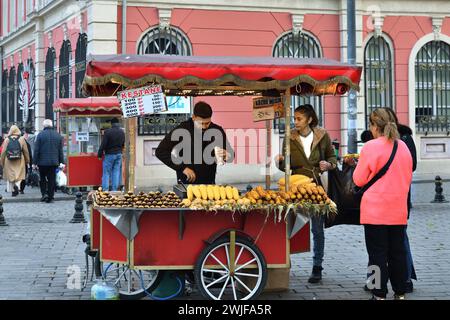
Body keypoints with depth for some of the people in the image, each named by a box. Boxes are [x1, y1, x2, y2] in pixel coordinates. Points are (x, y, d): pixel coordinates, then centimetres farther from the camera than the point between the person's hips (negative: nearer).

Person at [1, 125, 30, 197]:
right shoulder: (22, 139, -3)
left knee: (10, 175, 11)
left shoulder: (7, 140, -2)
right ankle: (17, 185, -23)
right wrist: (27, 161, 13)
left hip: (9, 162, 1)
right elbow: (26, 151, 1)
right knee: (19, 175, 5)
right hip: (19, 161, -1)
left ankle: (12, 190, 13)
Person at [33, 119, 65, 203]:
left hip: (42, 162, -2)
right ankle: (50, 197, 5)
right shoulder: (58, 135, 5)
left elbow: (36, 150, -6)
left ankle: (44, 193, 1)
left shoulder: (40, 135, -7)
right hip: (54, 162, 2)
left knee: (42, 179, 14)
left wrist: (34, 162, -2)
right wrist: (61, 162, 12)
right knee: (52, 180, 6)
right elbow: (60, 150, 8)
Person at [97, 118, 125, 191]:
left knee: (106, 172, 1)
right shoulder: (122, 132, 4)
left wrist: (100, 154, -5)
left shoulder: (107, 132, -14)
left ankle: (105, 190, -3)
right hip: (119, 154, 5)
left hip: (109, 154, -5)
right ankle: (114, 189, 7)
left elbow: (103, 144, -13)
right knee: (116, 172, 8)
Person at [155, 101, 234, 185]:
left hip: (209, 183, 2)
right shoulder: (182, 130, -8)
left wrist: (225, 155, -15)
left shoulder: (217, 131, 0)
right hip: (186, 183, -2)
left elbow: (231, 155, 9)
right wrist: (183, 168, -14)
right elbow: (160, 152, -8)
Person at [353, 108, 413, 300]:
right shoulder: (403, 147, 5)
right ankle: (400, 293, 19)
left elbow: (359, 180, -6)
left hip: (375, 210, -5)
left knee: (378, 253, 1)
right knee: (398, 251, 13)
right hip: (399, 211, 5)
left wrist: (358, 164, 12)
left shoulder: (371, 147, -12)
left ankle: (379, 294, 2)